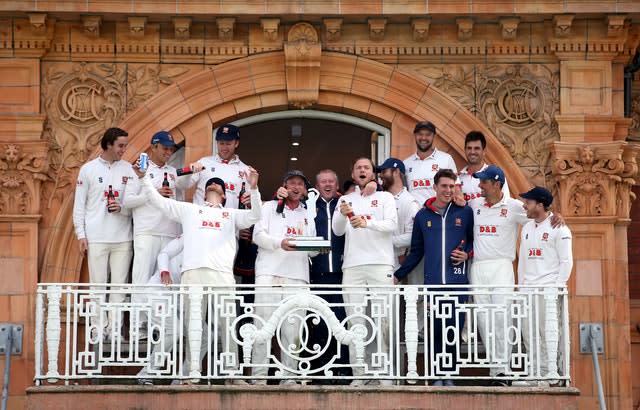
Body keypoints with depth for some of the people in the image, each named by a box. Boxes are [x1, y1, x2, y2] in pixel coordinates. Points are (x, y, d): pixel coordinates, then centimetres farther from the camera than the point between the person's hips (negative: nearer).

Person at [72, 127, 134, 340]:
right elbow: (79, 205, 5)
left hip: (122, 238, 2)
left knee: (119, 284, 2)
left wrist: (122, 208, -12)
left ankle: (115, 328, 7)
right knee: (98, 284, 0)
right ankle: (98, 327, 5)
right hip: (96, 238, -2)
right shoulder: (88, 169, 4)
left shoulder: (128, 169, 8)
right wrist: (81, 235, -2)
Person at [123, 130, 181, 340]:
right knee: (143, 276, -8)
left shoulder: (173, 172, 20)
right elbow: (127, 200, -1)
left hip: (170, 233, 4)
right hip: (147, 232, -4)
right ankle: (138, 325, -9)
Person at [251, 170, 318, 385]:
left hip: (297, 275, 3)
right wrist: (280, 243, -15)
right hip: (269, 272, -3)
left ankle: (289, 376, -4)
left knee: (292, 327, -5)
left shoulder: (308, 215, 27)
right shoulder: (270, 207, 16)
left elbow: (312, 250, 22)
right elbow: (258, 234, 3)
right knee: (264, 323, -10)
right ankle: (259, 376, -11)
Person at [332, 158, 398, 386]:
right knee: (355, 321, -2)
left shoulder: (384, 197, 12)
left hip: (380, 264, -2)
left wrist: (367, 223, -20)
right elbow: (337, 231, 8)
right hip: (352, 265, 2)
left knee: (384, 318, -8)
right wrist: (342, 215, -14)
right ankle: (359, 373, -1)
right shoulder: (346, 200, 19)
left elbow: (392, 224, -3)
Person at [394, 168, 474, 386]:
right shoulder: (423, 215, 11)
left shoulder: (465, 212, 6)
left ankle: (449, 375, 9)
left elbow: (475, 240, 15)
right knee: (437, 331, -2)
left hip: (458, 281, -1)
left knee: (454, 330, -1)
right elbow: (416, 251, 16)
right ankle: (437, 376, 5)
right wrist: (398, 275, 12)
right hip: (433, 282, 1)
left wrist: (467, 253, -5)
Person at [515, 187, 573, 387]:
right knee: (529, 334, 4)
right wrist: (520, 285, 14)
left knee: (548, 333, -8)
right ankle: (533, 374, 9)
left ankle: (548, 374, -4)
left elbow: (566, 261, -6)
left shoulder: (559, 229, -5)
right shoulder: (527, 228, 17)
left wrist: (557, 287, -12)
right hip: (527, 290, 7)